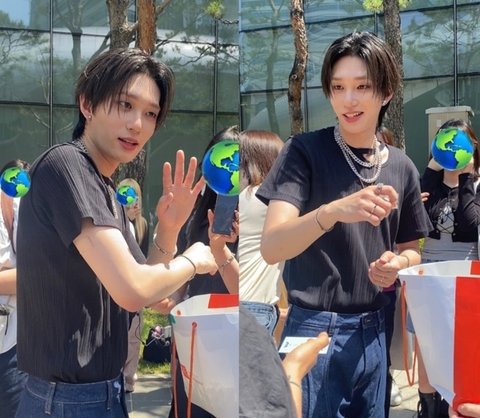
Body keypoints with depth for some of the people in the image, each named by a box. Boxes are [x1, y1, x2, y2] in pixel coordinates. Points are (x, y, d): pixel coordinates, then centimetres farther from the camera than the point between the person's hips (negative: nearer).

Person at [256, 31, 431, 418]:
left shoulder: (401, 167, 5)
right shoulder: (305, 151, -9)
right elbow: (271, 247, -21)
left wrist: (399, 263, -9)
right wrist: (334, 211, -38)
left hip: (372, 333, 5)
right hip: (316, 330, -4)